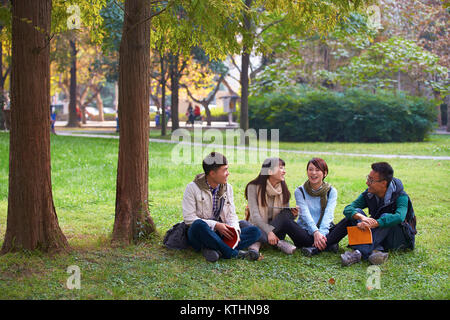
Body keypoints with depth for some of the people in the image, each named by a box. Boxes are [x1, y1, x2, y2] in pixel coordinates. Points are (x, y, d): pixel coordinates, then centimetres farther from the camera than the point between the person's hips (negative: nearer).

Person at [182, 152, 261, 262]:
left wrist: (235, 229, -13)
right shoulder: (193, 188, -5)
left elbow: (231, 215, 10)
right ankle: (234, 253, -34)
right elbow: (189, 218, -11)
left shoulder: (227, 188, 12)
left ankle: (213, 249, -34)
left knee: (255, 232, -15)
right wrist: (216, 225, -20)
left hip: (221, 233, 5)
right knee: (198, 224, -39)